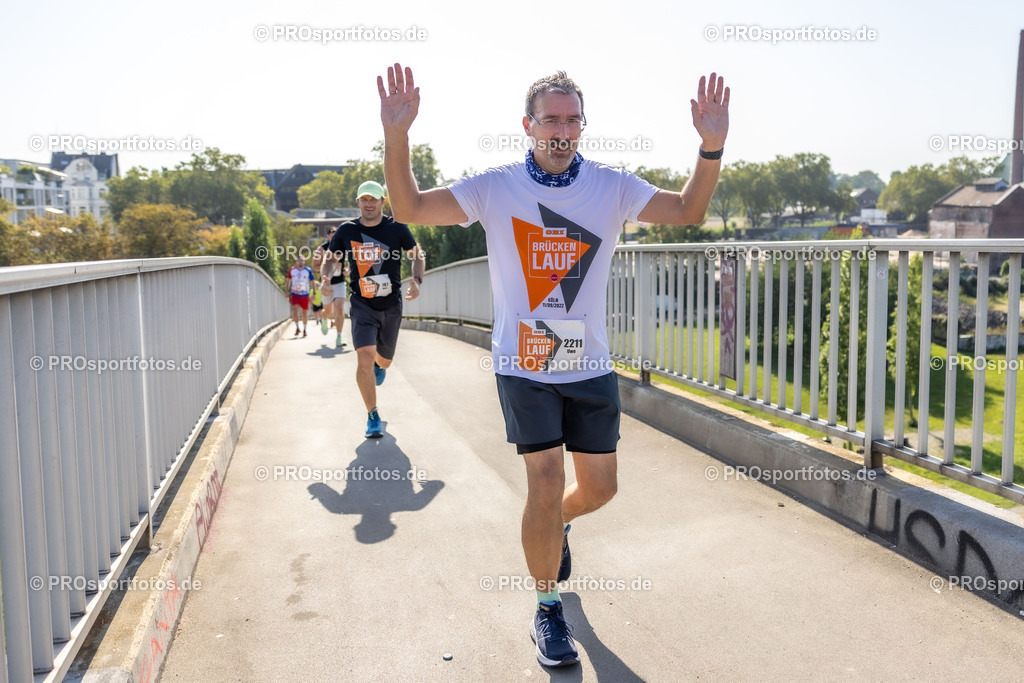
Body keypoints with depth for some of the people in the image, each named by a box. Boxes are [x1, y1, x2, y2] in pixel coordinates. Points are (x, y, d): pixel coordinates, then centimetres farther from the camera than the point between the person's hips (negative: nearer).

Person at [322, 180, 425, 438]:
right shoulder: (346, 230, -2)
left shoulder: (397, 228, -4)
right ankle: (372, 416, -1)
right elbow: (330, 258, 11)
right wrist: (325, 277, -10)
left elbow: (417, 254, 7)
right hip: (362, 303, -1)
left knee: (384, 360, 13)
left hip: (391, 305, 1)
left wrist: (417, 280, -10)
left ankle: (379, 364, 56)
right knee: (364, 357, -17)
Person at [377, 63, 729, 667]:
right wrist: (397, 135, -22)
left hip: (591, 366, 3)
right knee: (547, 483, -7)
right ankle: (548, 611, 16)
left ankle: (553, 527, 47)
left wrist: (712, 147, -21)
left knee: (600, 488, 10)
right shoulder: (495, 187, -5)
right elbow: (409, 208, -8)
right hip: (524, 364, -2)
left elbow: (688, 211, -5)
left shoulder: (611, 185, 0)